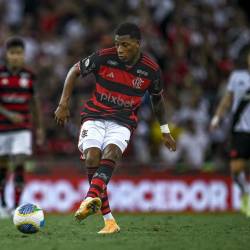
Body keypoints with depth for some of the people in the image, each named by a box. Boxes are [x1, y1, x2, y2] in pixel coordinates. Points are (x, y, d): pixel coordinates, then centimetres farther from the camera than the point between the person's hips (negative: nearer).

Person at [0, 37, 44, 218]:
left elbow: (34, 102, 11)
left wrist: (39, 127, 12)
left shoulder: (29, 76, 1)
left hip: (23, 129, 0)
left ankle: (17, 208, -9)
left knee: (19, 165, -11)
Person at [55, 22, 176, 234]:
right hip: (95, 117, 0)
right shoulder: (104, 57, -8)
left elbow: (158, 99, 16)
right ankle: (109, 220, -16)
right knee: (92, 157, -22)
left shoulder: (151, 70, -4)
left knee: (111, 152, -31)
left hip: (123, 123, 0)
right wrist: (64, 104, 0)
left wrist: (165, 131, 23)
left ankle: (91, 198, -53)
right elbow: (75, 71, 7)